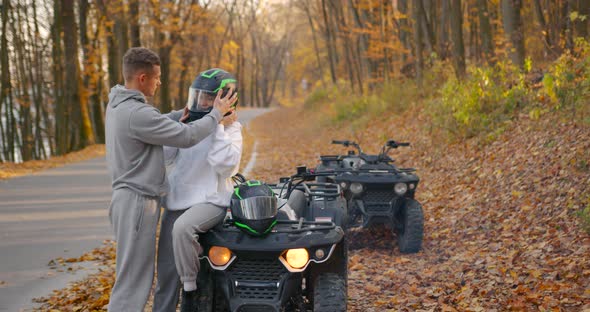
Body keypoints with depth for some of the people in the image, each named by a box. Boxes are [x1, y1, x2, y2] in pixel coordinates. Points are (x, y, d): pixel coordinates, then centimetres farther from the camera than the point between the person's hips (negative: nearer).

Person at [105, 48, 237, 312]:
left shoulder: (118, 105, 10)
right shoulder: (136, 114, -22)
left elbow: (159, 124, 23)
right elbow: (187, 136, -19)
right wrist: (216, 113, -5)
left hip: (128, 198, 10)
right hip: (137, 201, -10)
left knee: (137, 273, 16)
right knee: (132, 280, -6)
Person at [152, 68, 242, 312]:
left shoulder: (230, 128, -4)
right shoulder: (190, 123, 12)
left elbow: (225, 164, -19)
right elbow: (167, 157, 9)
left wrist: (217, 127, -18)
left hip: (210, 201, -6)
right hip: (176, 201, 6)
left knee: (182, 228, -37)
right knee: (166, 271, 5)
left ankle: (191, 290, -20)